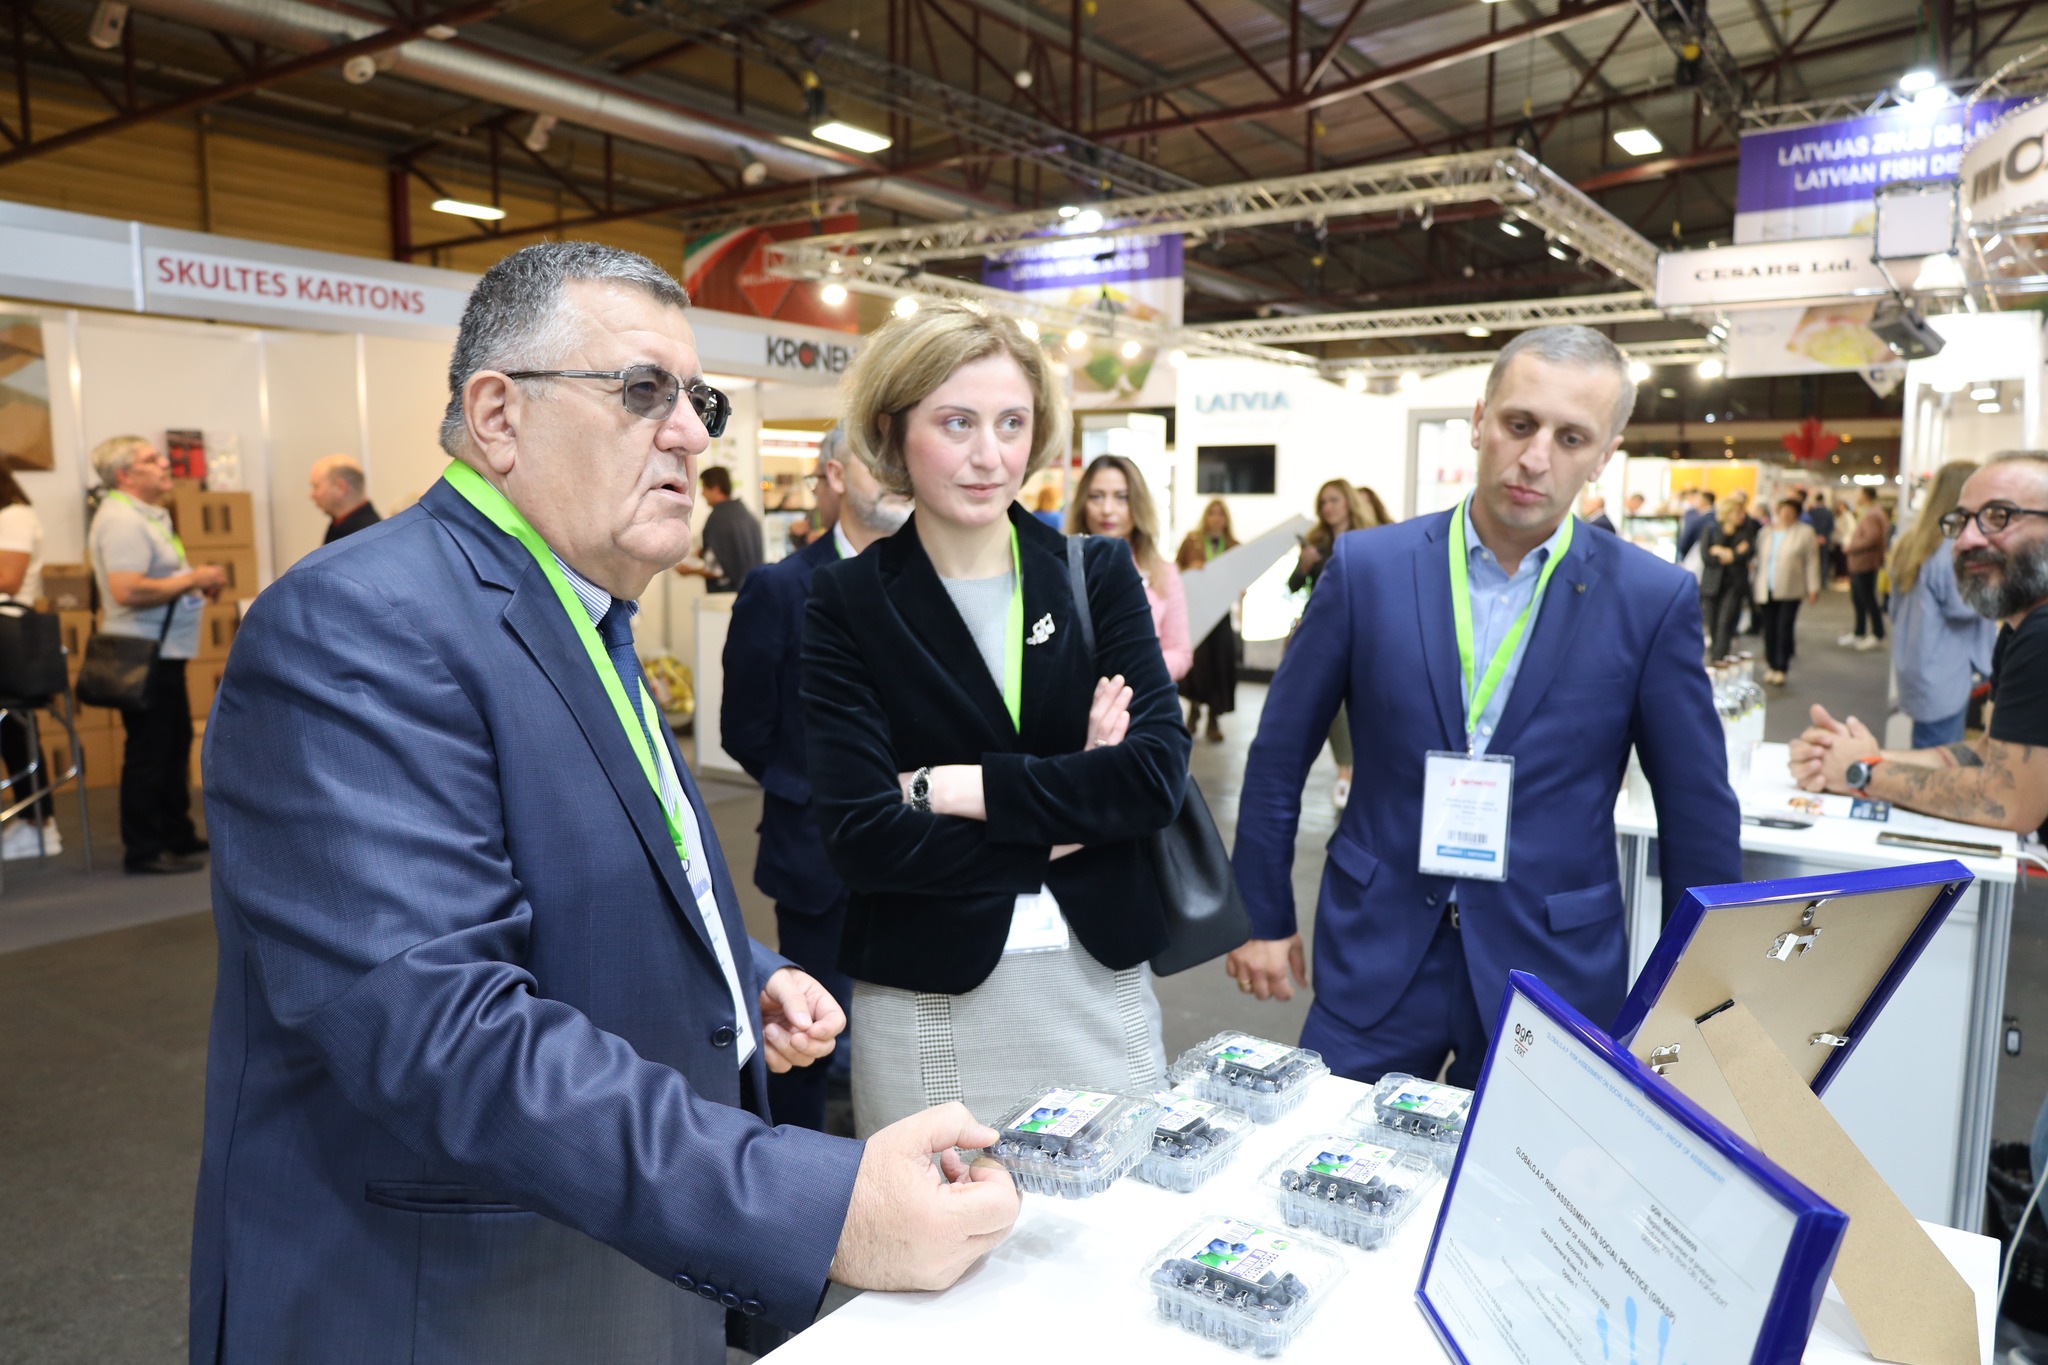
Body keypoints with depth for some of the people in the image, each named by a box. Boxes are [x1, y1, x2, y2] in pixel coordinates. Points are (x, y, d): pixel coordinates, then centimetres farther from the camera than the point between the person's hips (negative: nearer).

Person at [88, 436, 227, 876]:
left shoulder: (147, 515, 17)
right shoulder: (121, 521, -18)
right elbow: (126, 591, -29)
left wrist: (197, 583, 11)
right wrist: (192, 579, -20)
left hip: (163, 652, 11)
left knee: (175, 742, 17)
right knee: (149, 750, -5)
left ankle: (178, 835, 28)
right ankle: (143, 850, 3)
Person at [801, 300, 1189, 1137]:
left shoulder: (1099, 573, 1)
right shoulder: (849, 603, -6)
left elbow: (1157, 775, -10)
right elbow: (861, 837, -14)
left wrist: (954, 786, -15)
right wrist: (1065, 826, -11)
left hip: (1102, 984, 3)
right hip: (929, 1010, -2)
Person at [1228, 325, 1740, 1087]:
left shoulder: (1652, 599, -5)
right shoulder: (1368, 567, -4)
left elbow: (1698, 815, 2)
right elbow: (1280, 755, 2)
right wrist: (1261, 915, 6)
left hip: (1554, 967, 0)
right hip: (1377, 955, 1)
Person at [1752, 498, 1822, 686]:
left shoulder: (1805, 533, 1)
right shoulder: (1767, 531, 13)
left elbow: (1812, 562, -1)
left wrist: (1813, 588, -5)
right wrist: (1756, 584, 15)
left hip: (1790, 591, -4)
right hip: (1766, 591, 4)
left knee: (1784, 630, -7)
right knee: (1769, 630, 5)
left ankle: (1781, 668, -1)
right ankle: (1771, 666, 16)